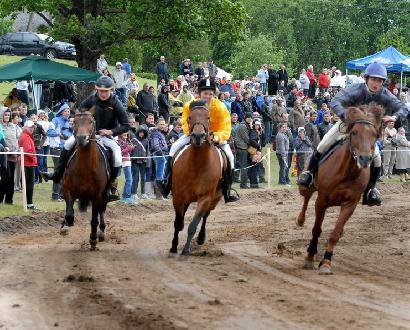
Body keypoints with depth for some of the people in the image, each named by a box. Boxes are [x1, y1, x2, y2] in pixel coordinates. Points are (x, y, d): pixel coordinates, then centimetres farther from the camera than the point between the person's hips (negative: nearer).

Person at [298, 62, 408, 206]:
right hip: (346, 123, -2)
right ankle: (309, 173, 14)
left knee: (376, 158, -11)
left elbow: (404, 108, -24)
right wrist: (346, 117, -64)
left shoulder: (385, 96, -24)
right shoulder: (356, 90, -33)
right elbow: (335, 103, -45)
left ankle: (370, 191, 8)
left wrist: (395, 116, -48)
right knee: (322, 147, -11)